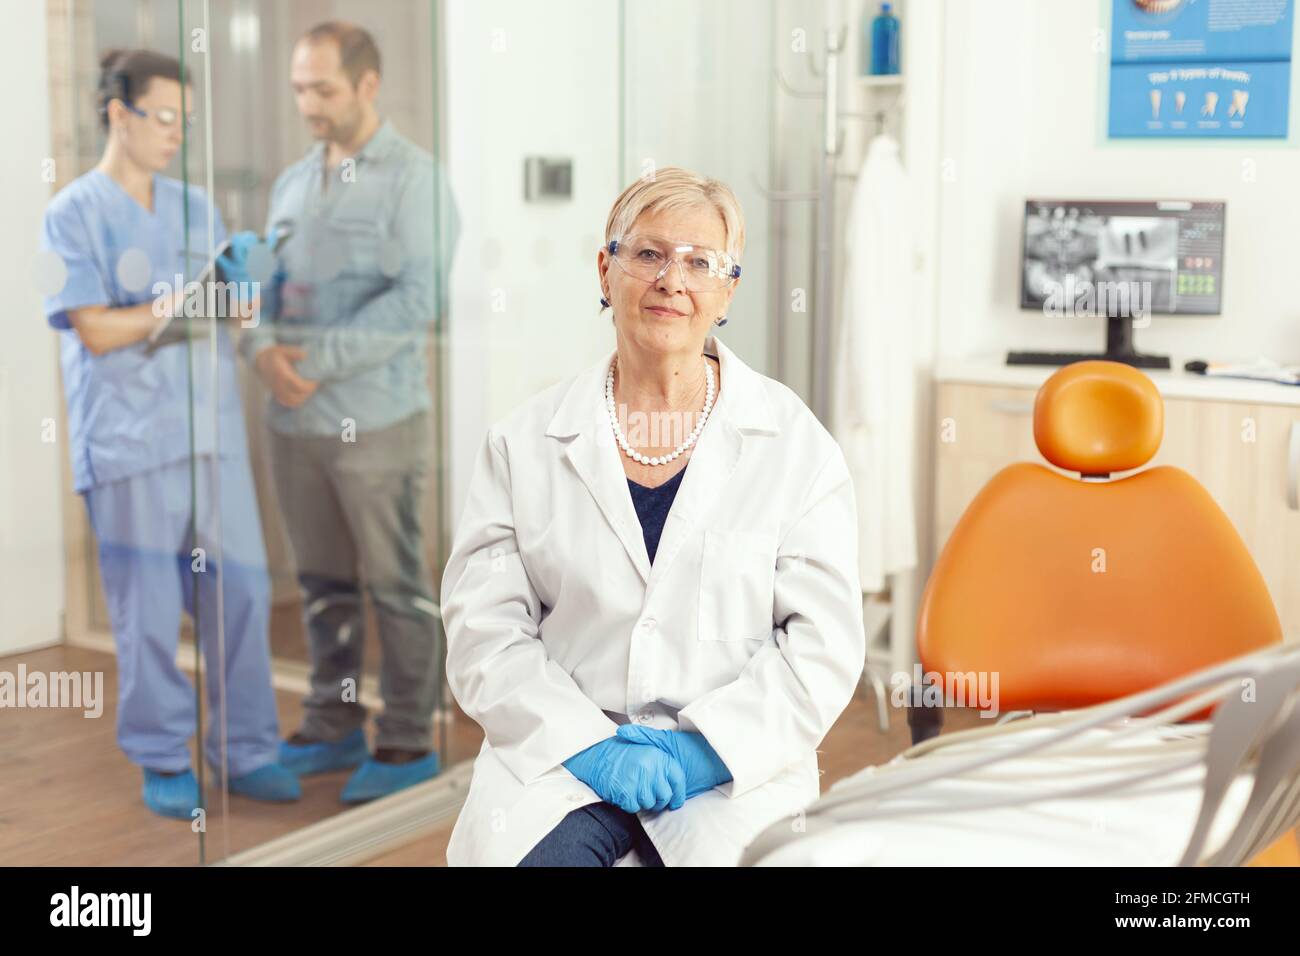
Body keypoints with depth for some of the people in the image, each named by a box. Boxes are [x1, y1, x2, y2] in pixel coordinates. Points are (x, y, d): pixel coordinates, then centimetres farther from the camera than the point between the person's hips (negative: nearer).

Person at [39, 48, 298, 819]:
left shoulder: (196, 208, 15)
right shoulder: (74, 214, -1)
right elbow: (95, 330, -9)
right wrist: (187, 303, -15)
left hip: (214, 429, 5)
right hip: (130, 439, -4)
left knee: (242, 592, 4)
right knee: (149, 610, 2)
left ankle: (247, 752, 16)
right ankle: (163, 762, 16)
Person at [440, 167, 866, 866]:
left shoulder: (795, 443, 4)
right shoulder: (525, 443, 7)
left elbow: (824, 641, 0)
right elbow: (483, 629, 2)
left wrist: (704, 749, -11)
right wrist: (587, 745, -11)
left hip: (733, 764, 1)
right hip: (559, 756, 0)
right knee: (536, 857, -29)